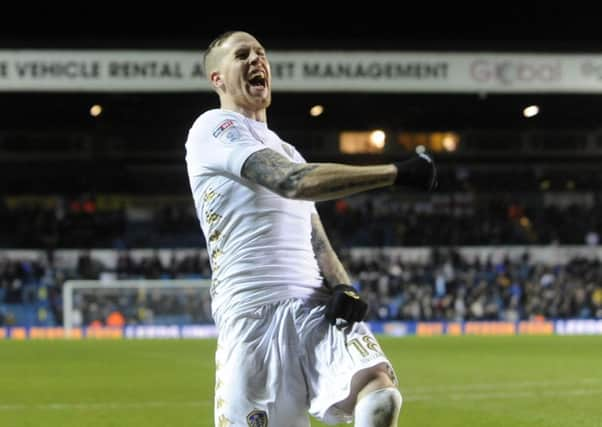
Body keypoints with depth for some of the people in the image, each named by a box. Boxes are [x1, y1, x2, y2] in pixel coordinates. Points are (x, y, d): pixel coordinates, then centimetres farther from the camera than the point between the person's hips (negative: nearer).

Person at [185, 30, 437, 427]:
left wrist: (343, 286, -2)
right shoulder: (214, 128, 2)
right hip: (253, 314, -6)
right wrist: (397, 172, -14)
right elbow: (292, 183, -14)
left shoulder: (286, 152, 28)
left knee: (380, 393, -22)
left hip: (316, 307, 6)